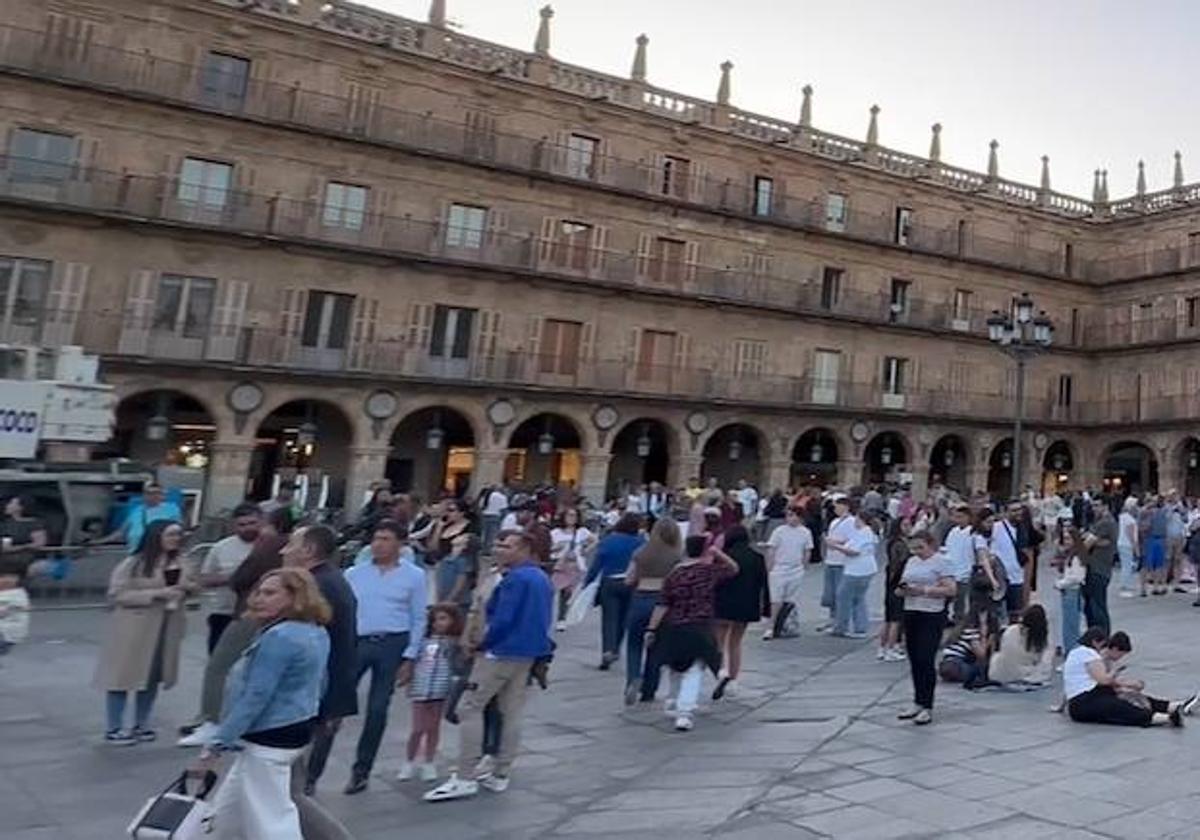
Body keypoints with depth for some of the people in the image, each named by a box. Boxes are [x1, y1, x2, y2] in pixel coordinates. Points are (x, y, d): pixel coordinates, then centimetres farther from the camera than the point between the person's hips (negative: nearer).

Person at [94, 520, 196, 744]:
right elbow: (117, 595, -14)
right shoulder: (133, 564, -11)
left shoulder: (180, 563, 6)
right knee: (124, 675, 3)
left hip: (166, 629, 5)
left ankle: (141, 724, 25)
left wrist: (190, 587, -6)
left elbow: (187, 586, 19)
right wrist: (156, 594, -20)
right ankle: (113, 728, 15)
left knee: (154, 676, 10)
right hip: (133, 628, -5)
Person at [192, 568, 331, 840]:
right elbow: (317, 685, 17)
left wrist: (217, 744, -20)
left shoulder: (279, 637, -23)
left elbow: (255, 697, -25)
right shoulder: (316, 632, 7)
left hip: (270, 739, -10)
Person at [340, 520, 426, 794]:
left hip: (392, 645, -1)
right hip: (355, 643, 1)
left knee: (378, 710, 6)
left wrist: (409, 658, -5)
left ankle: (361, 772, 21)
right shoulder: (354, 574, 5)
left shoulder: (414, 576, 0)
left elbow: (418, 620, 1)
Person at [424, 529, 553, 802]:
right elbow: (543, 620, 18)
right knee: (512, 712, 12)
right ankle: (500, 775, 19)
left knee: (470, 707, -4)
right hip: (529, 654, 9)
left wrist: (482, 645, -8)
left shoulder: (515, 578, -17)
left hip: (502, 651, -9)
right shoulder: (543, 579, 12)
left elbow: (502, 619, -21)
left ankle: (465, 778, -4)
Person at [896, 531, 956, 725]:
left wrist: (924, 590, -19)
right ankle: (918, 703, 21)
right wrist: (903, 590, -4)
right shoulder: (911, 562, 16)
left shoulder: (940, 562, -5)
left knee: (925, 661, -8)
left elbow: (950, 590, -13)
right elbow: (902, 587, 19)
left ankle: (927, 708, 0)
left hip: (932, 616, -7)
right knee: (914, 661, 10)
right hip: (911, 614, 7)